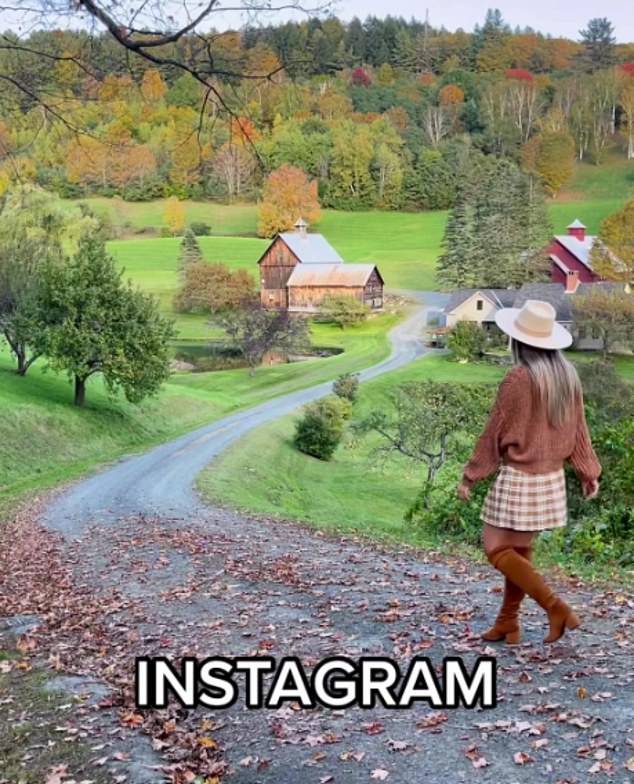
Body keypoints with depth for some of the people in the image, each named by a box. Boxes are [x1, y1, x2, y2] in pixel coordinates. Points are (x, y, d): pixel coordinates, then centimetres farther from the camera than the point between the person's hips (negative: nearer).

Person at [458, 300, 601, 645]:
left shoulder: (519, 378, -18)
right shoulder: (568, 375, 3)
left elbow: (495, 433, -14)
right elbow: (578, 428, 11)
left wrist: (470, 475, -5)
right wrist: (588, 472, 19)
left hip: (519, 478, -8)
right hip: (551, 478, 8)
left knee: (497, 548, 2)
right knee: (520, 549, 16)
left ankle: (556, 608, -5)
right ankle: (508, 623, 23)